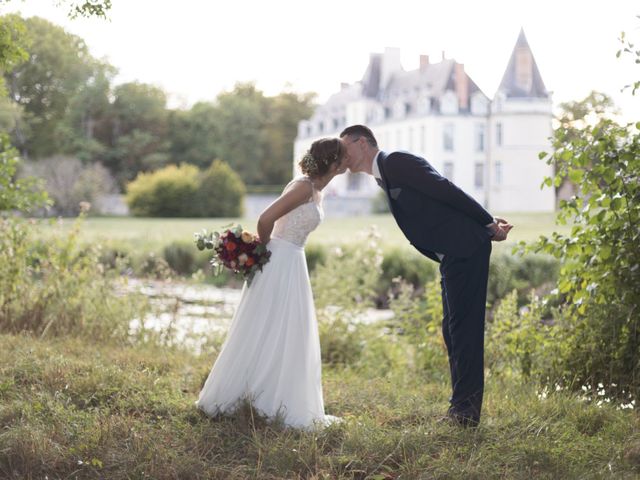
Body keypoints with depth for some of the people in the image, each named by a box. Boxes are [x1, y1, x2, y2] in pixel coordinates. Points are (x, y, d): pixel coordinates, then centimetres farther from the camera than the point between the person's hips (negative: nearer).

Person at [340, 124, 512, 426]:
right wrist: (487, 228, 12)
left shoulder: (397, 162, -10)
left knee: (463, 329, -7)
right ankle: (463, 410, 18)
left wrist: (488, 225, -11)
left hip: (465, 251, -10)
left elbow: (447, 191, -14)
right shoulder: (384, 178, 20)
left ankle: (465, 410, -3)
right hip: (451, 258, 10)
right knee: (453, 332, 12)